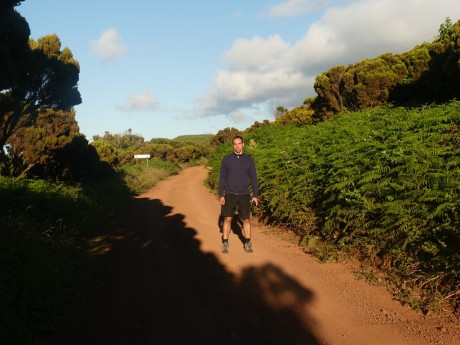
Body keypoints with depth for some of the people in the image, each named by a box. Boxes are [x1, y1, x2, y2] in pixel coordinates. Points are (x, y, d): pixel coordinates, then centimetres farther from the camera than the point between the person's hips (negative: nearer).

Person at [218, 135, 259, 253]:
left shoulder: (249, 160, 2)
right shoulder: (226, 159, 0)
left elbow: (253, 178, 4)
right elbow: (222, 178, 1)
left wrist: (256, 195, -1)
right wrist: (221, 195, -5)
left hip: (244, 195, 1)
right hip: (230, 195, -1)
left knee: (246, 219, 3)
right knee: (227, 218, -2)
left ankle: (247, 244, 14)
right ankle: (225, 244, 8)